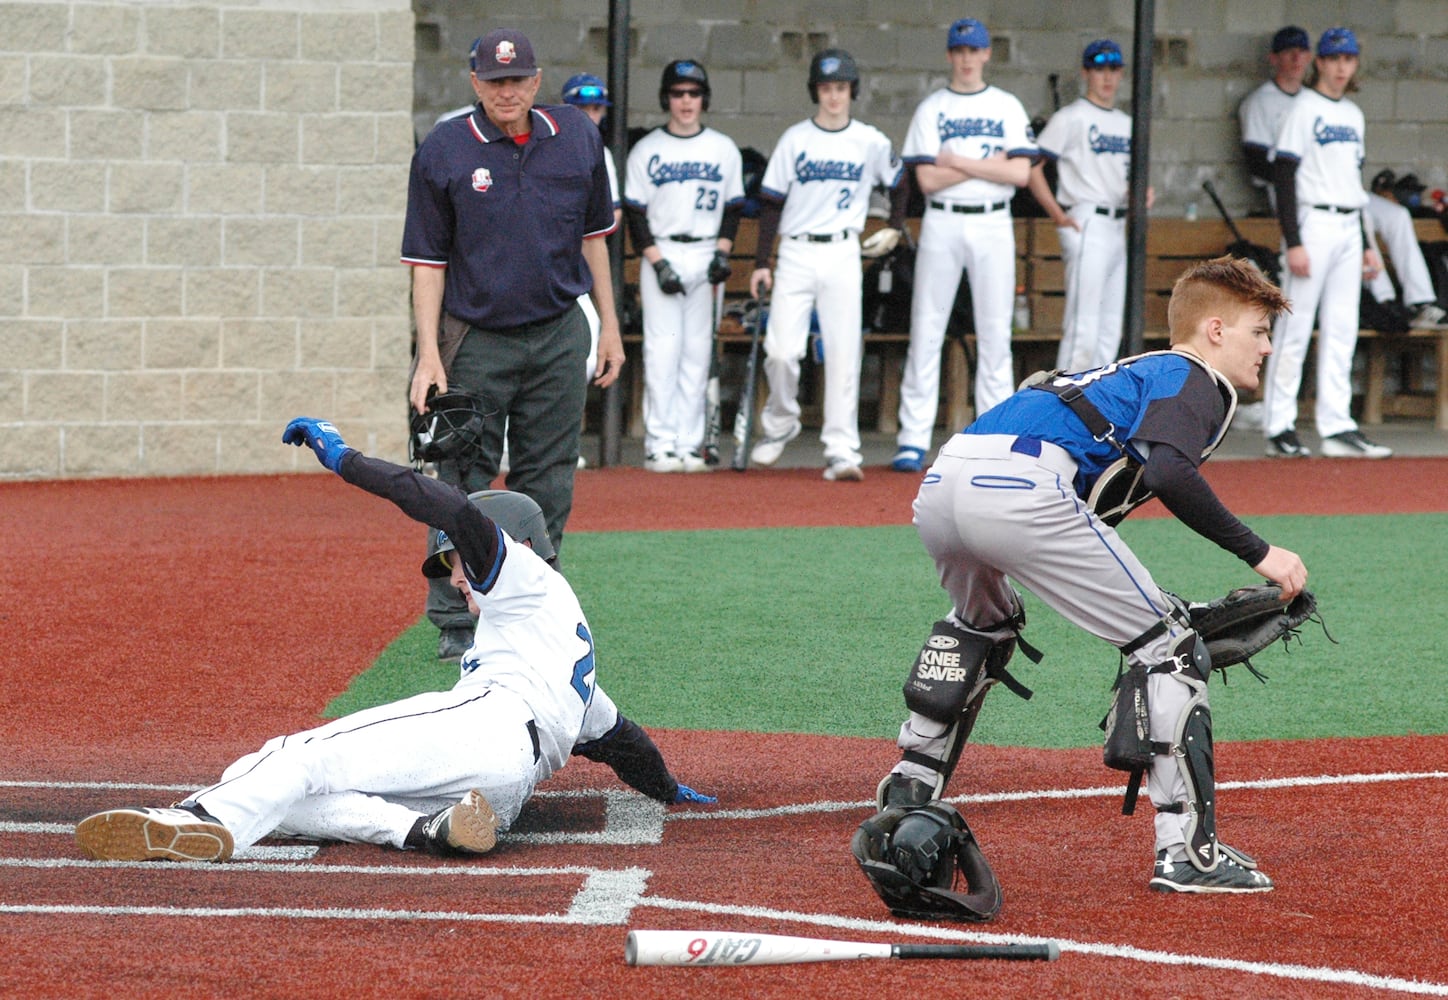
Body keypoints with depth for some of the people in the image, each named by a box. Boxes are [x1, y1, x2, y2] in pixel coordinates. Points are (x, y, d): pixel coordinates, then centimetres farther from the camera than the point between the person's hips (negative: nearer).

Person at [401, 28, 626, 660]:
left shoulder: (577, 138, 4)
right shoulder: (442, 152, -6)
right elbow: (428, 261, -4)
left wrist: (608, 324, 12)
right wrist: (429, 356, -11)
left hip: (559, 339, 3)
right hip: (476, 342, -3)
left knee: (547, 484, 6)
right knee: (464, 485, -4)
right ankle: (455, 625, 1)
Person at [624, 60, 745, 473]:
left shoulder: (724, 149, 9)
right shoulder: (646, 150, 3)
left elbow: (733, 207, 12)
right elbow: (635, 214, 0)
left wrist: (722, 253, -3)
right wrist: (658, 263, -9)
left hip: (706, 257, 2)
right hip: (661, 255, -2)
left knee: (697, 353, 2)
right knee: (662, 350, -7)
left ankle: (689, 444, 4)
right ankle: (659, 445, -6)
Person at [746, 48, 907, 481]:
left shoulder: (871, 142, 5)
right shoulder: (795, 139, 3)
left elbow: (899, 183, 23)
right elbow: (771, 203, 4)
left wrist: (894, 228, 14)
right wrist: (761, 263, -1)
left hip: (844, 255, 0)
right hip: (796, 254, 0)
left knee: (843, 354, -5)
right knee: (781, 350, -9)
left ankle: (842, 450, -5)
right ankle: (780, 424, 17)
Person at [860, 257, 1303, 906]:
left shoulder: (1138, 372, 36)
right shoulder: (1198, 382, 10)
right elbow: (1168, 473, -12)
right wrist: (1259, 554, -8)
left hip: (941, 485, 9)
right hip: (1020, 488, -9)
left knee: (983, 626, 40)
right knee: (1170, 646, 1)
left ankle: (906, 796, 38)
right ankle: (1186, 852, -4)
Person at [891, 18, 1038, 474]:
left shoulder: (1008, 108, 7)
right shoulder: (931, 109, 4)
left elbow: (1020, 173, -5)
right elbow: (928, 179, -7)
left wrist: (959, 161, -9)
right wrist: (991, 162, -9)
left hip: (993, 226, 1)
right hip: (941, 225, -1)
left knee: (995, 332, 0)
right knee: (926, 331, -3)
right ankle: (913, 439, -1)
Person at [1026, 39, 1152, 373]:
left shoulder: (1126, 124, 18)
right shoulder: (1071, 118, -4)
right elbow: (1031, 167, -9)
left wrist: (1142, 193, 3)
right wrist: (1058, 215, -15)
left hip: (1119, 229, 8)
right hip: (1086, 224, -8)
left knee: (1110, 331, 9)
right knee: (1083, 325, -14)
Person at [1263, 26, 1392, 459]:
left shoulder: (1353, 114, 16)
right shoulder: (1304, 110, -6)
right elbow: (1284, 177, -11)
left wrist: (1367, 244, 17)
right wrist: (1293, 242, -18)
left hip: (1349, 228, 7)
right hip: (1313, 223, -7)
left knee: (1342, 331, 5)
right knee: (1295, 329, -6)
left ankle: (1338, 428, 5)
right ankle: (1279, 428, -3)